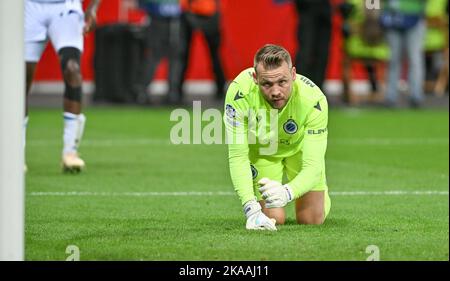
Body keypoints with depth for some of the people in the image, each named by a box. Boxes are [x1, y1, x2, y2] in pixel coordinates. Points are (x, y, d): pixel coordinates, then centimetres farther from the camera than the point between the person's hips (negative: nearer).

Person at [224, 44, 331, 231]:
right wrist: (251, 209, -46)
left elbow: (313, 166, -40)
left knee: (312, 220, -1)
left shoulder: (313, 99, -39)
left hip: (299, 146, 0)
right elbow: (237, 156, -34)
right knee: (274, 219, -8)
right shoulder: (240, 92, -39)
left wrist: (287, 192, -62)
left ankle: (322, 194, 34)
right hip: (259, 149, 0)